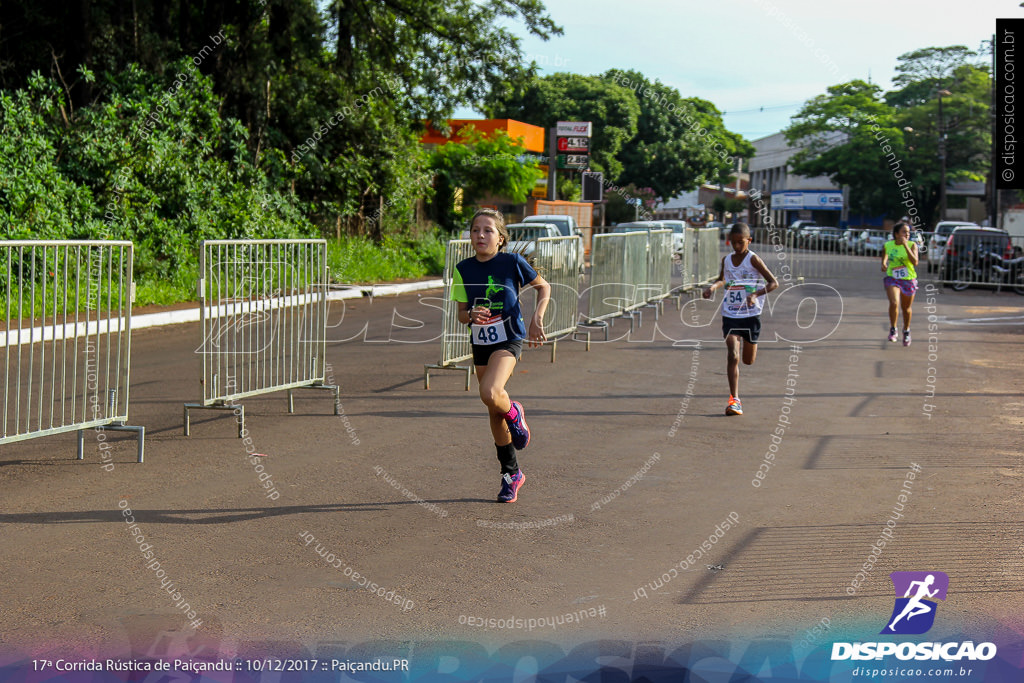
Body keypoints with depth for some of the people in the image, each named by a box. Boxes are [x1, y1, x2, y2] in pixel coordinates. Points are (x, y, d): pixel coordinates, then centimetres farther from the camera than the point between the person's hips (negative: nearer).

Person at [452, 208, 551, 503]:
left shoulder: (512, 262, -7)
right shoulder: (464, 269, 2)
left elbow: (544, 287, 7)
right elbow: (462, 314, 7)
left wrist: (537, 319, -5)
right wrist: (472, 315, -15)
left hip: (508, 340, -4)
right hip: (480, 343, 4)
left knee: (490, 393, -29)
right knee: (494, 413, 10)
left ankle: (514, 413, 6)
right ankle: (511, 473, 24)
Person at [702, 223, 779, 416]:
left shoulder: (753, 259, -9)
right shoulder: (726, 260, 5)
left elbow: (774, 282, -11)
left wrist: (756, 294, -26)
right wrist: (713, 286, 2)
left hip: (751, 315, -2)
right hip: (730, 315, 2)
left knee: (748, 360, 12)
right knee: (733, 356, -14)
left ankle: (750, 344, 50)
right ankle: (734, 399, -12)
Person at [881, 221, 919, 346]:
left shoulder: (912, 245, -10)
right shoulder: (888, 245, -4)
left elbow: (915, 262, -25)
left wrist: (906, 245, -27)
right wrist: (883, 264, -2)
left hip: (909, 280, 0)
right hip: (892, 279, 0)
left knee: (906, 308, 13)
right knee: (894, 303, -24)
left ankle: (906, 331, 39)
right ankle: (893, 329, -4)